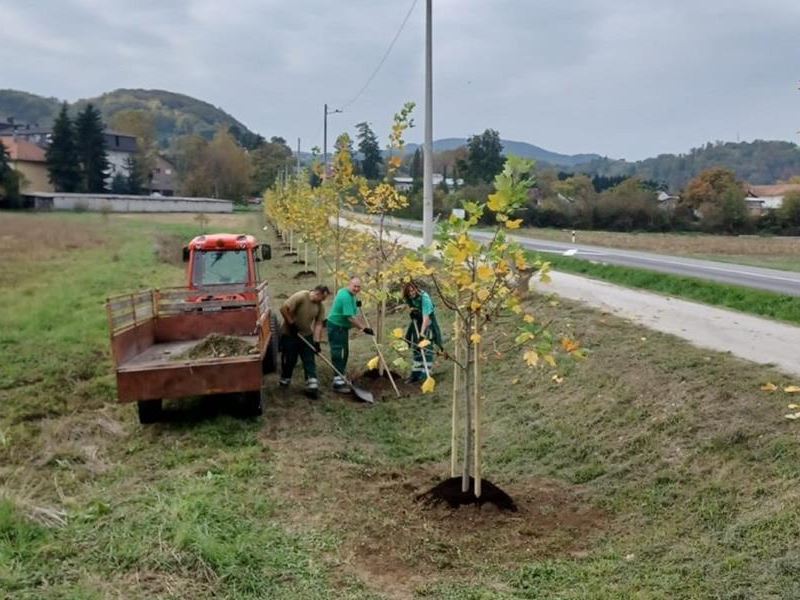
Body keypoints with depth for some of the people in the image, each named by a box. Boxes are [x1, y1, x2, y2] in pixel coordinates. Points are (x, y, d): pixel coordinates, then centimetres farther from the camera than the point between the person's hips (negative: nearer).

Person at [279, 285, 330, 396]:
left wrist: (317, 341, -12)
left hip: (306, 335, 5)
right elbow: (284, 309, -25)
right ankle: (285, 379, 29)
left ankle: (312, 385, -4)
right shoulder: (300, 296, -22)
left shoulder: (320, 306, -3)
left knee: (310, 361, -2)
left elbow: (318, 324, -4)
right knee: (289, 360, 7)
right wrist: (291, 324, -19)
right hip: (289, 335, -5)